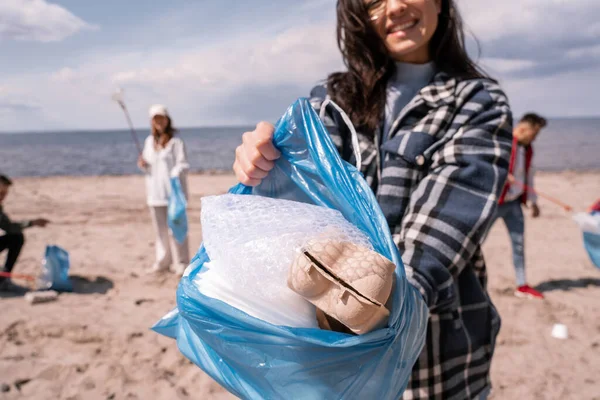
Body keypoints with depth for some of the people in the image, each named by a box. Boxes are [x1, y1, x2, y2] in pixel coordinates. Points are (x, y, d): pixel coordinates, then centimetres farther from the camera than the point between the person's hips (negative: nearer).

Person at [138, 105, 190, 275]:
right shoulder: (149, 141, 14)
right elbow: (148, 164, 20)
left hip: (174, 191, -6)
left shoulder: (176, 141, -6)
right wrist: (143, 165, -1)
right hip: (155, 191, 6)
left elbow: (183, 164, -10)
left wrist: (174, 177, -25)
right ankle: (162, 262, 25)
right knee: (160, 229, 14)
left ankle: (181, 263, 8)